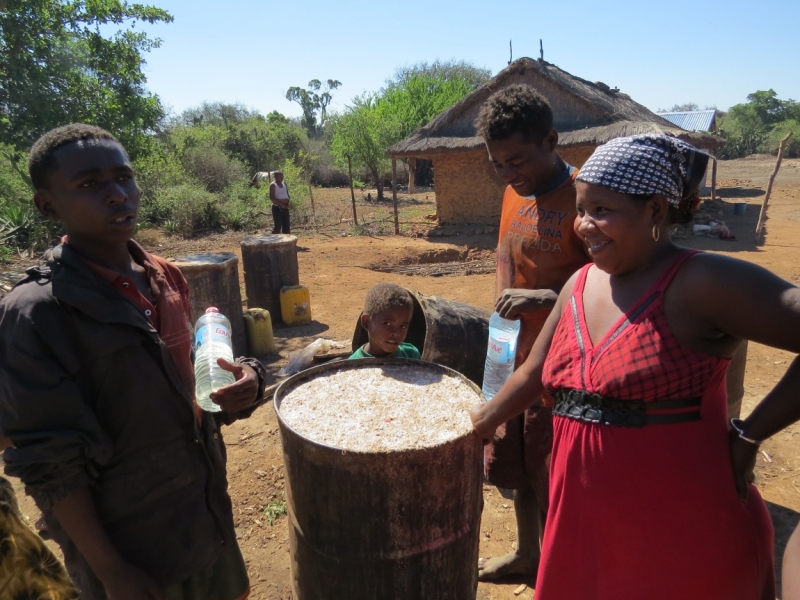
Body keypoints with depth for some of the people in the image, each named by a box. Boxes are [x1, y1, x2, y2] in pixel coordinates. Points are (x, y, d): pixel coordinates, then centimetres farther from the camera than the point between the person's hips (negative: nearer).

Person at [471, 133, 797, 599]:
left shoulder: (702, 283, -17)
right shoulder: (579, 285, 3)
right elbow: (534, 373, 13)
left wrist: (748, 435, -15)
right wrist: (480, 424, 21)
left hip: (683, 534, -6)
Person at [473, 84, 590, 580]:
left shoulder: (584, 199, -19)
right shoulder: (515, 194, 5)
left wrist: (546, 299, -34)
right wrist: (504, 316, 5)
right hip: (516, 358, 8)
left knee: (553, 481, 7)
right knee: (515, 465, 22)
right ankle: (527, 553, 46)